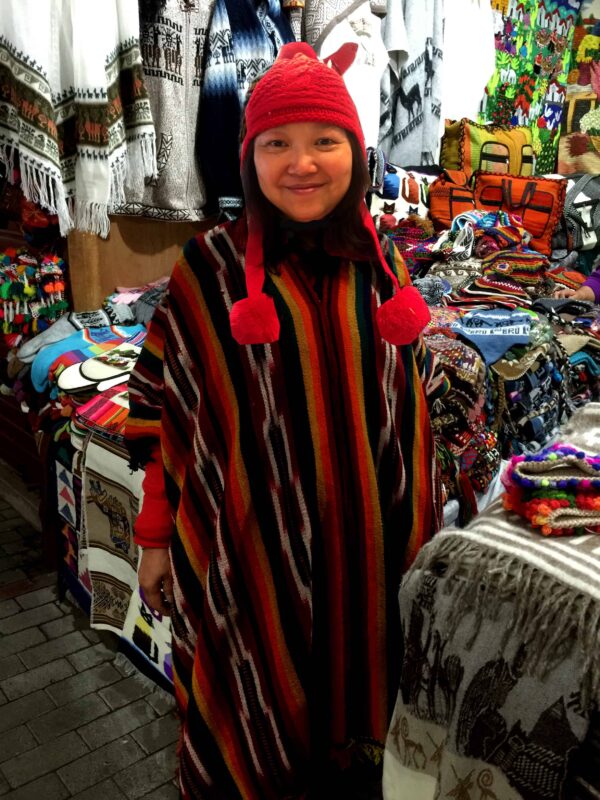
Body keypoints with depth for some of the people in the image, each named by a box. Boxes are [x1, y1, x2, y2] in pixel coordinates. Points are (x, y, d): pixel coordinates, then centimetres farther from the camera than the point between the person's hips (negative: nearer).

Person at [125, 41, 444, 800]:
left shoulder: (382, 267, 1)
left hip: (366, 544, 3)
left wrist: (418, 529, 13)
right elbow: (159, 403, -4)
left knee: (353, 699, 21)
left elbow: (410, 403, 10)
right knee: (251, 725, 16)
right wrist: (155, 536, -1)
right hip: (248, 546, -3)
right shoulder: (211, 266, -9)